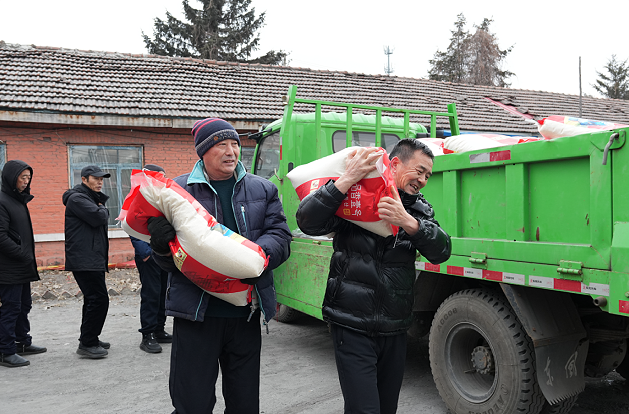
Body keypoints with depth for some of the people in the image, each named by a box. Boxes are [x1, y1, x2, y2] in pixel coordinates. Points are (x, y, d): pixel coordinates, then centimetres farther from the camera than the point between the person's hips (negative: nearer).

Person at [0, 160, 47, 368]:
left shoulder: (19, 200, 15)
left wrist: (29, 257, 13)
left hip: (22, 268, 10)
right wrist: (23, 254, -17)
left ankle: (23, 342, 30)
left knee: (24, 305, 18)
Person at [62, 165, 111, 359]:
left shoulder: (92, 198, 23)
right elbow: (97, 217, -21)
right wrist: (102, 209, -1)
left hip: (93, 259, 11)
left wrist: (101, 210, -1)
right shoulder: (77, 198, -10)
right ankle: (87, 344, -5)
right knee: (99, 299, -12)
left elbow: (104, 217, 18)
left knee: (94, 300, 16)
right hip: (84, 261, -11)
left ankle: (89, 339, 26)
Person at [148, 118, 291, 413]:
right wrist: (161, 245, -18)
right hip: (196, 313, -2)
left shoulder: (263, 190, 9)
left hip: (246, 313, 3)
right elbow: (166, 262, 6)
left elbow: (280, 236, -1)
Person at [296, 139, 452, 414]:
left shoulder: (420, 210, 9)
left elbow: (441, 252, -7)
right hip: (353, 327, -5)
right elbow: (308, 223, -20)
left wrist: (408, 222, -25)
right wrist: (348, 178, -25)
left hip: (395, 330, 6)